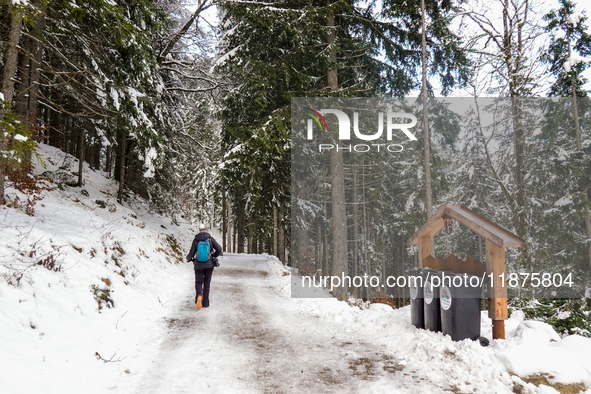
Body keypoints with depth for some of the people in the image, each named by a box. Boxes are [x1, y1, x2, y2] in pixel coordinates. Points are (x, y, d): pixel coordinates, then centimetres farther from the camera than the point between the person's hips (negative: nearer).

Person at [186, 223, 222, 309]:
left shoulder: (195, 240, -3)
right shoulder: (210, 239, -3)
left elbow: (192, 253, 0)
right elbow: (219, 249, -8)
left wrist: (188, 258, 23)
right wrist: (214, 256, 12)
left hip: (198, 265, 0)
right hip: (209, 265, 1)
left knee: (198, 283, 10)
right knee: (207, 284, 13)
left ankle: (199, 296, -21)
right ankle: (205, 303, 14)